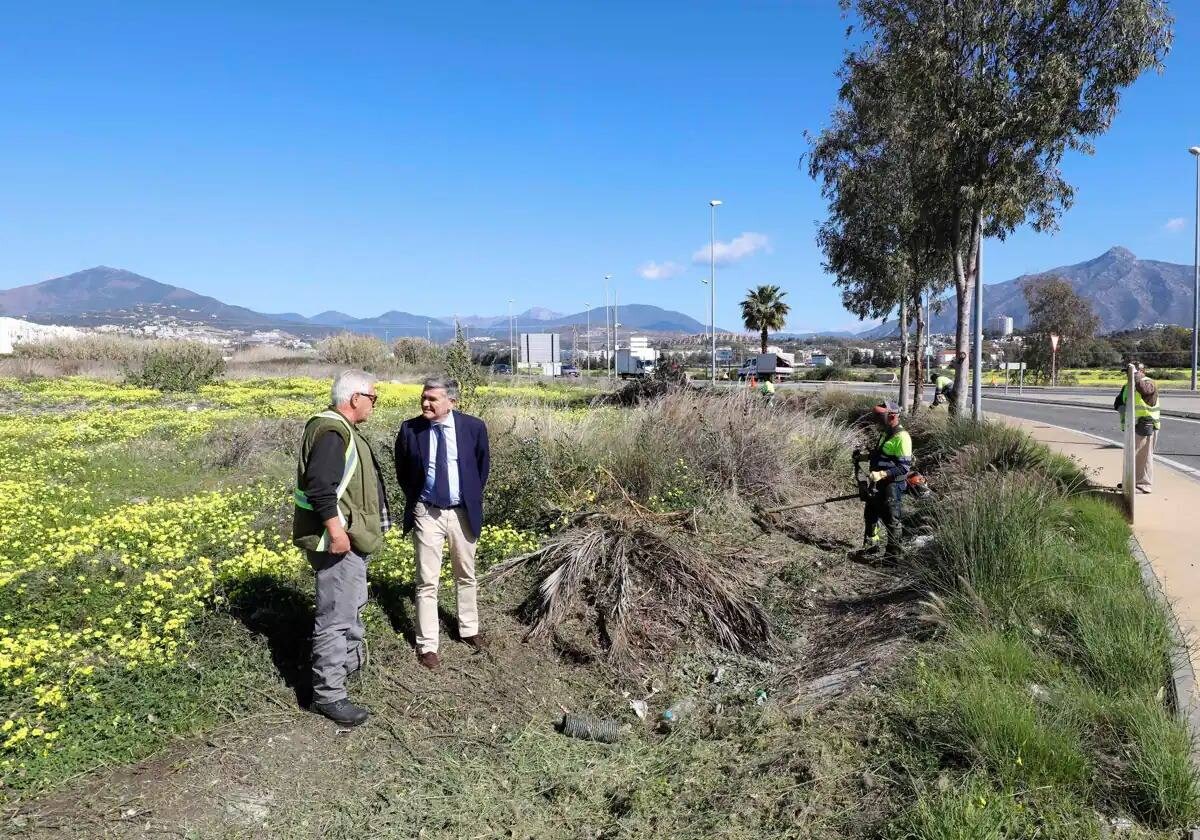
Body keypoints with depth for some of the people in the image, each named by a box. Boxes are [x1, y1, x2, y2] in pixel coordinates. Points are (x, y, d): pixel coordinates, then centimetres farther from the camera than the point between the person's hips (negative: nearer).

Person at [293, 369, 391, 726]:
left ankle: (351, 659, 45)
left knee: (352, 603, 26)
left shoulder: (340, 428, 14)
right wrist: (336, 530, -30)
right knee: (336, 616, -5)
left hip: (351, 538, 11)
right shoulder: (332, 432, -20)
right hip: (338, 540, -11)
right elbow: (320, 485, -29)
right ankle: (328, 694, 4)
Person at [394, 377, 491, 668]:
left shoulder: (473, 427, -10)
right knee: (427, 581, 1)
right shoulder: (409, 429, -10)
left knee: (466, 576, 17)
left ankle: (469, 628, 36)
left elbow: (483, 465, 7)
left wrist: (473, 498, 6)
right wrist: (414, 499, 6)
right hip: (427, 514, -1)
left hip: (463, 512, 1)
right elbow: (402, 471, 7)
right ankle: (427, 644, 11)